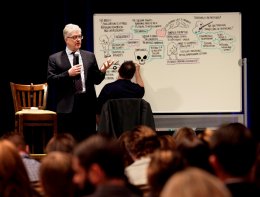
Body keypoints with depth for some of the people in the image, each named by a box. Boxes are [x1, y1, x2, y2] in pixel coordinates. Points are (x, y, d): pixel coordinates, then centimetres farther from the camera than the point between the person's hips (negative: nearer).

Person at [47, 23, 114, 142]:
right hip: (67, 107, -3)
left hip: (88, 106, 3)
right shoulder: (54, 59, 5)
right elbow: (50, 80, -4)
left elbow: (96, 80, 13)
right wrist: (68, 73, -16)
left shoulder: (90, 56, 14)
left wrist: (102, 71, -7)